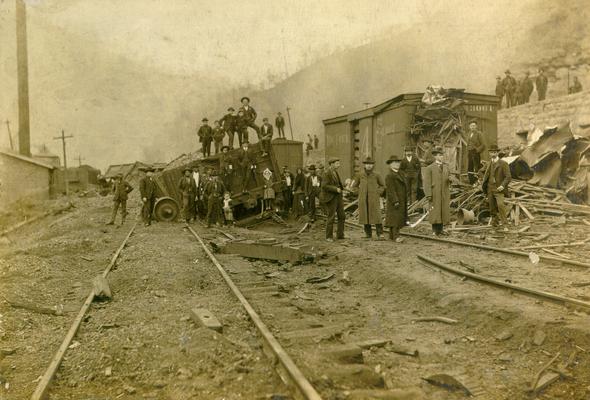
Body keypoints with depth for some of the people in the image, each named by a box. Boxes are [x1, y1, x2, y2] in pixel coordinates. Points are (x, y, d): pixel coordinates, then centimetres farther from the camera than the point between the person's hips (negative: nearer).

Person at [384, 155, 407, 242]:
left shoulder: (400, 173, 13)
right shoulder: (389, 176, -14)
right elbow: (390, 190, -19)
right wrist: (395, 201, -23)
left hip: (401, 201, 9)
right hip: (394, 200, -9)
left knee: (399, 218, 10)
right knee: (395, 218, -11)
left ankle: (392, 236, 17)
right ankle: (396, 236, -12)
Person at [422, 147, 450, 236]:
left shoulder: (445, 167, 13)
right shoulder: (429, 168, -3)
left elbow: (448, 180, 20)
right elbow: (427, 182, -9)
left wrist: (450, 179, -5)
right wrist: (428, 195, -16)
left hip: (444, 193, 5)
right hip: (434, 194, -5)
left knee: (443, 211, 7)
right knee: (435, 211, -2)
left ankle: (440, 229, 17)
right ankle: (435, 230, 7)